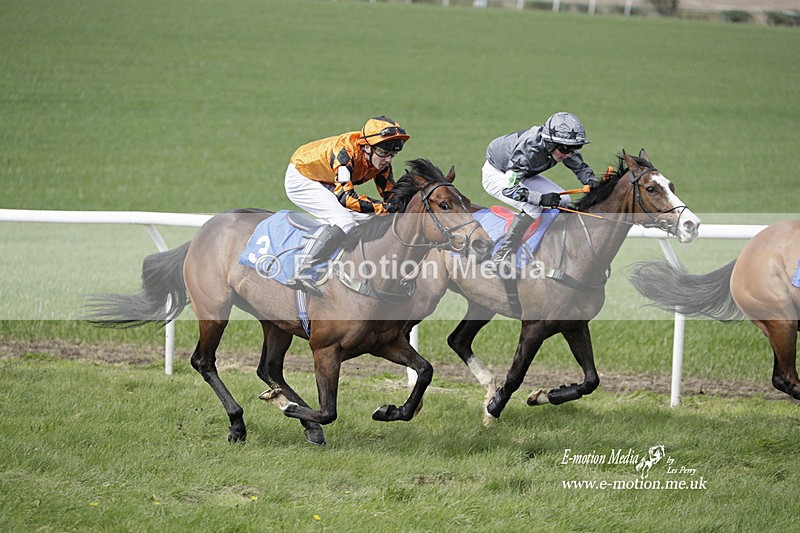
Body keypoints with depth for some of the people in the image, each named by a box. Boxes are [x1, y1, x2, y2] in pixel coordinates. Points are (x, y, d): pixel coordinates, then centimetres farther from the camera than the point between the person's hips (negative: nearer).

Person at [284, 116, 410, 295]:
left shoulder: (380, 160, -12)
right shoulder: (347, 152, -36)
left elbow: (390, 194, -2)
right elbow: (345, 196, -45)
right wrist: (384, 208, -46)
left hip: (326, 185, 9)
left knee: (373, 218, 0)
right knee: (343, 220, -28)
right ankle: (300, 272, -32)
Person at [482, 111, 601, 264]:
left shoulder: (564, 146, -21)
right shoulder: (528, 150, -41)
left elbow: (581, 168, -3)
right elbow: (508, 188, -43)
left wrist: (592, 181, -26)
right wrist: (541, 198, -53)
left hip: (522, 174, 8)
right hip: (496, 175, -8)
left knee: (564, 201, -6)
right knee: (532, 208, -29)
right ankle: (501, 258, -25)